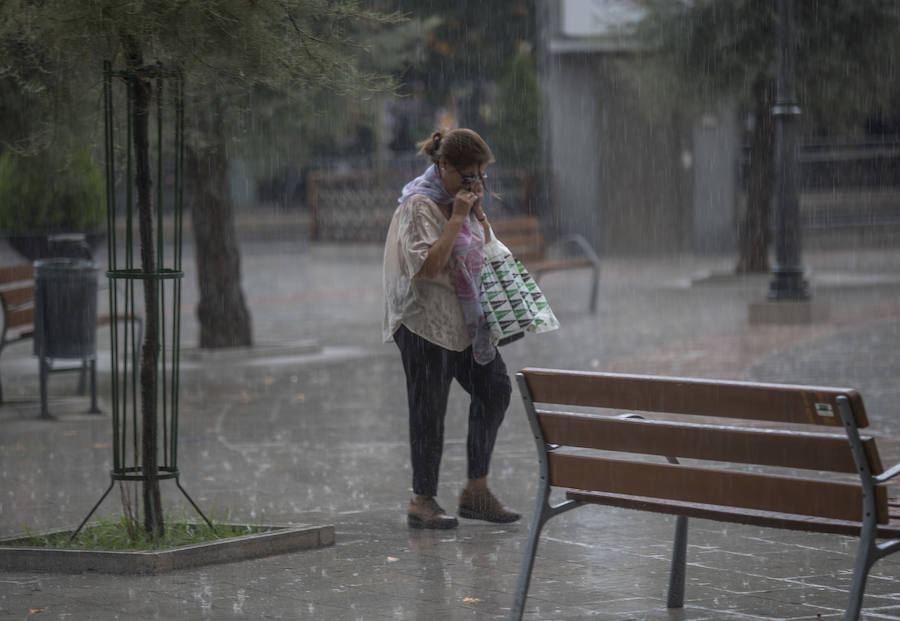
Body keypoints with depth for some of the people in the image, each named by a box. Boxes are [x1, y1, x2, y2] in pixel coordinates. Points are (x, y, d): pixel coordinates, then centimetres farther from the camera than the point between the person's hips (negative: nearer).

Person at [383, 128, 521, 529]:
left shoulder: (460, 200, 11)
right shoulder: (419, 204, -14)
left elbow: (485, 252, 19)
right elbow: (429, 265, -23)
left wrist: (478, 212, 3)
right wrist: (457, 218, -22)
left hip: (463, 319, 8)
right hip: (426, 320, -8)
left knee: (495, 388, -1)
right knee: (429, 410, -2)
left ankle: (476, 490, 7)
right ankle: (422, 501, 9)